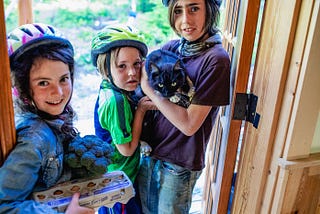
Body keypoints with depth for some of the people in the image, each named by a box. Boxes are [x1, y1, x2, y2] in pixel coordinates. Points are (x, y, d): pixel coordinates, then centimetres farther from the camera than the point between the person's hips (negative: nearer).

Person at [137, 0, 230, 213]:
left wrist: (150, 90, -19)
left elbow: (189, 124, -22)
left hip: (179, 165, -5)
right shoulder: (171, 47, -3)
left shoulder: (216, 60, -20)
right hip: (148, 152, 6)